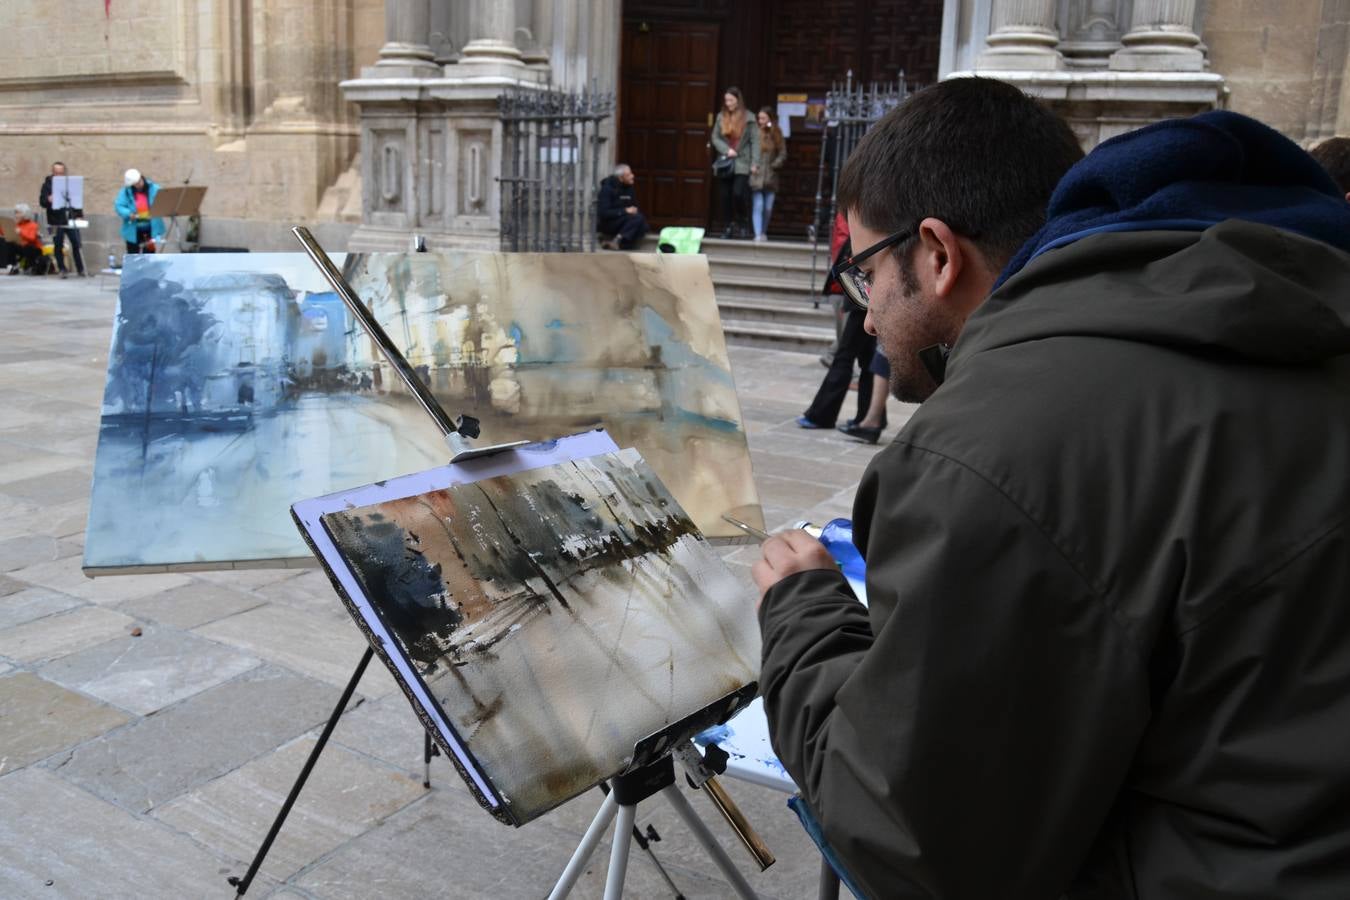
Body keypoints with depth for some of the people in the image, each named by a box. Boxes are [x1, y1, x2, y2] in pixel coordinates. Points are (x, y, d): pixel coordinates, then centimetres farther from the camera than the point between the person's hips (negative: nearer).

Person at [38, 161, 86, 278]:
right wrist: (49, 200, -27)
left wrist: (80, 215, 4)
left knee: (76, 244, 0)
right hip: (56, 222, -1)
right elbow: (42, 201, -4)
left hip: (71, 220, 1)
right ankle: (62, 269, 12)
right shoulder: (47, 184, 2)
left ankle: (80, 269, 10)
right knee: (59, 246, 3)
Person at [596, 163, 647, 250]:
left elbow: (634, 206, 17)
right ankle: (617, 240, -27)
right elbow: (604, 213, -21)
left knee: (643, 226, -24)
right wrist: (625, 211, -24)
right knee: (637, 218, -29)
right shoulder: (608, 188, -13)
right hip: (607, 223, -7)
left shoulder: (629, 188, 7)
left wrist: (635, 210, -8)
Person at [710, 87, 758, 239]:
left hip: (742, 164, -4)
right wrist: (726, 150, -10)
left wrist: (754, 163, -11)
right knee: (726, 196, 4)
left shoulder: (748, 117, -2)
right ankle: (729, 226, 13)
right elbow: (715, 137, 8)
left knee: (738, 193, -16)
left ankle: (740, 224, 3)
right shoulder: (721, 116, 9)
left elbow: (755, 141, -4)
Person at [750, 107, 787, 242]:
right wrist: (751, 166, -10)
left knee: (768, 208, 6)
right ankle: (758, 234, -10)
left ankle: (763, 233, 21)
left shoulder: (776, 134, 5)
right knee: (757, 206, -8)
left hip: (770, 176, 2)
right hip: (756, 176, -2)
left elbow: (783, 154, 8)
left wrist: (774, 166, -3)